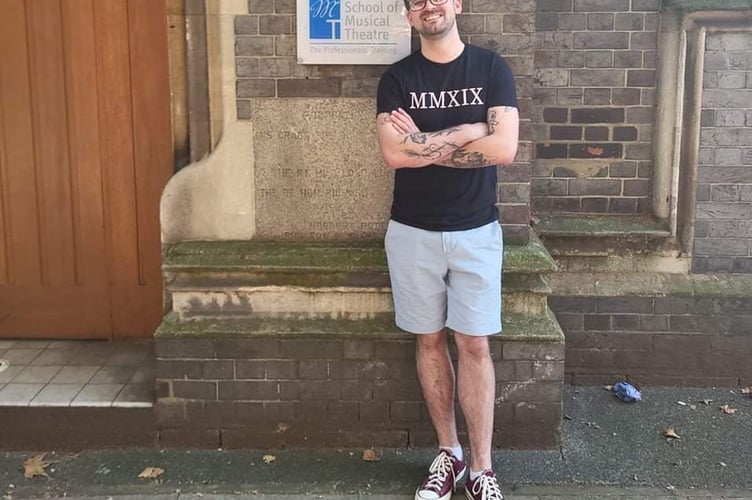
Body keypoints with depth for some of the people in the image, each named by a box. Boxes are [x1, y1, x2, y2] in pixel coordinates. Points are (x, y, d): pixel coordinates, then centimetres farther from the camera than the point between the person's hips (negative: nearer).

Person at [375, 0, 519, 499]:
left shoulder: (492, 68, -2)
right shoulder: (397, 78, 1)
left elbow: (505, 148, -15)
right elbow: (394, 154, -14)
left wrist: (425, 142, -13)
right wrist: (470, 132, -14)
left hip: (476, 231, -1)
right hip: (412, 232, 2)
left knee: (474, 345, 2)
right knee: (430, 341, 9)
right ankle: (449, 453, 24)